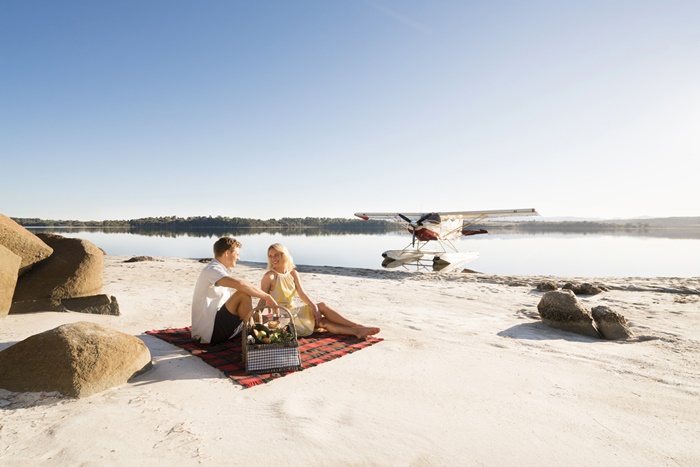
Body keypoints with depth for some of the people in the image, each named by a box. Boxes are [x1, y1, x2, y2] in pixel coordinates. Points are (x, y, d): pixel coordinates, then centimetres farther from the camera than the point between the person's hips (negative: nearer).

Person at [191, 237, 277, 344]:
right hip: (209, 331, -10)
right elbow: (239, 284, -32)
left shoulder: (220, 271, 18)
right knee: (244, 294, -23)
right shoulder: (212, 270, -14)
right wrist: (267, 297, -24)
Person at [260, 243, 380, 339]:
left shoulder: (293, 273, 6)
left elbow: (302, 294, -3)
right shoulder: (269, 277, -11)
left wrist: (314, 306, -19)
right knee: (322, 306, -17)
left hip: (293, 311, 6)